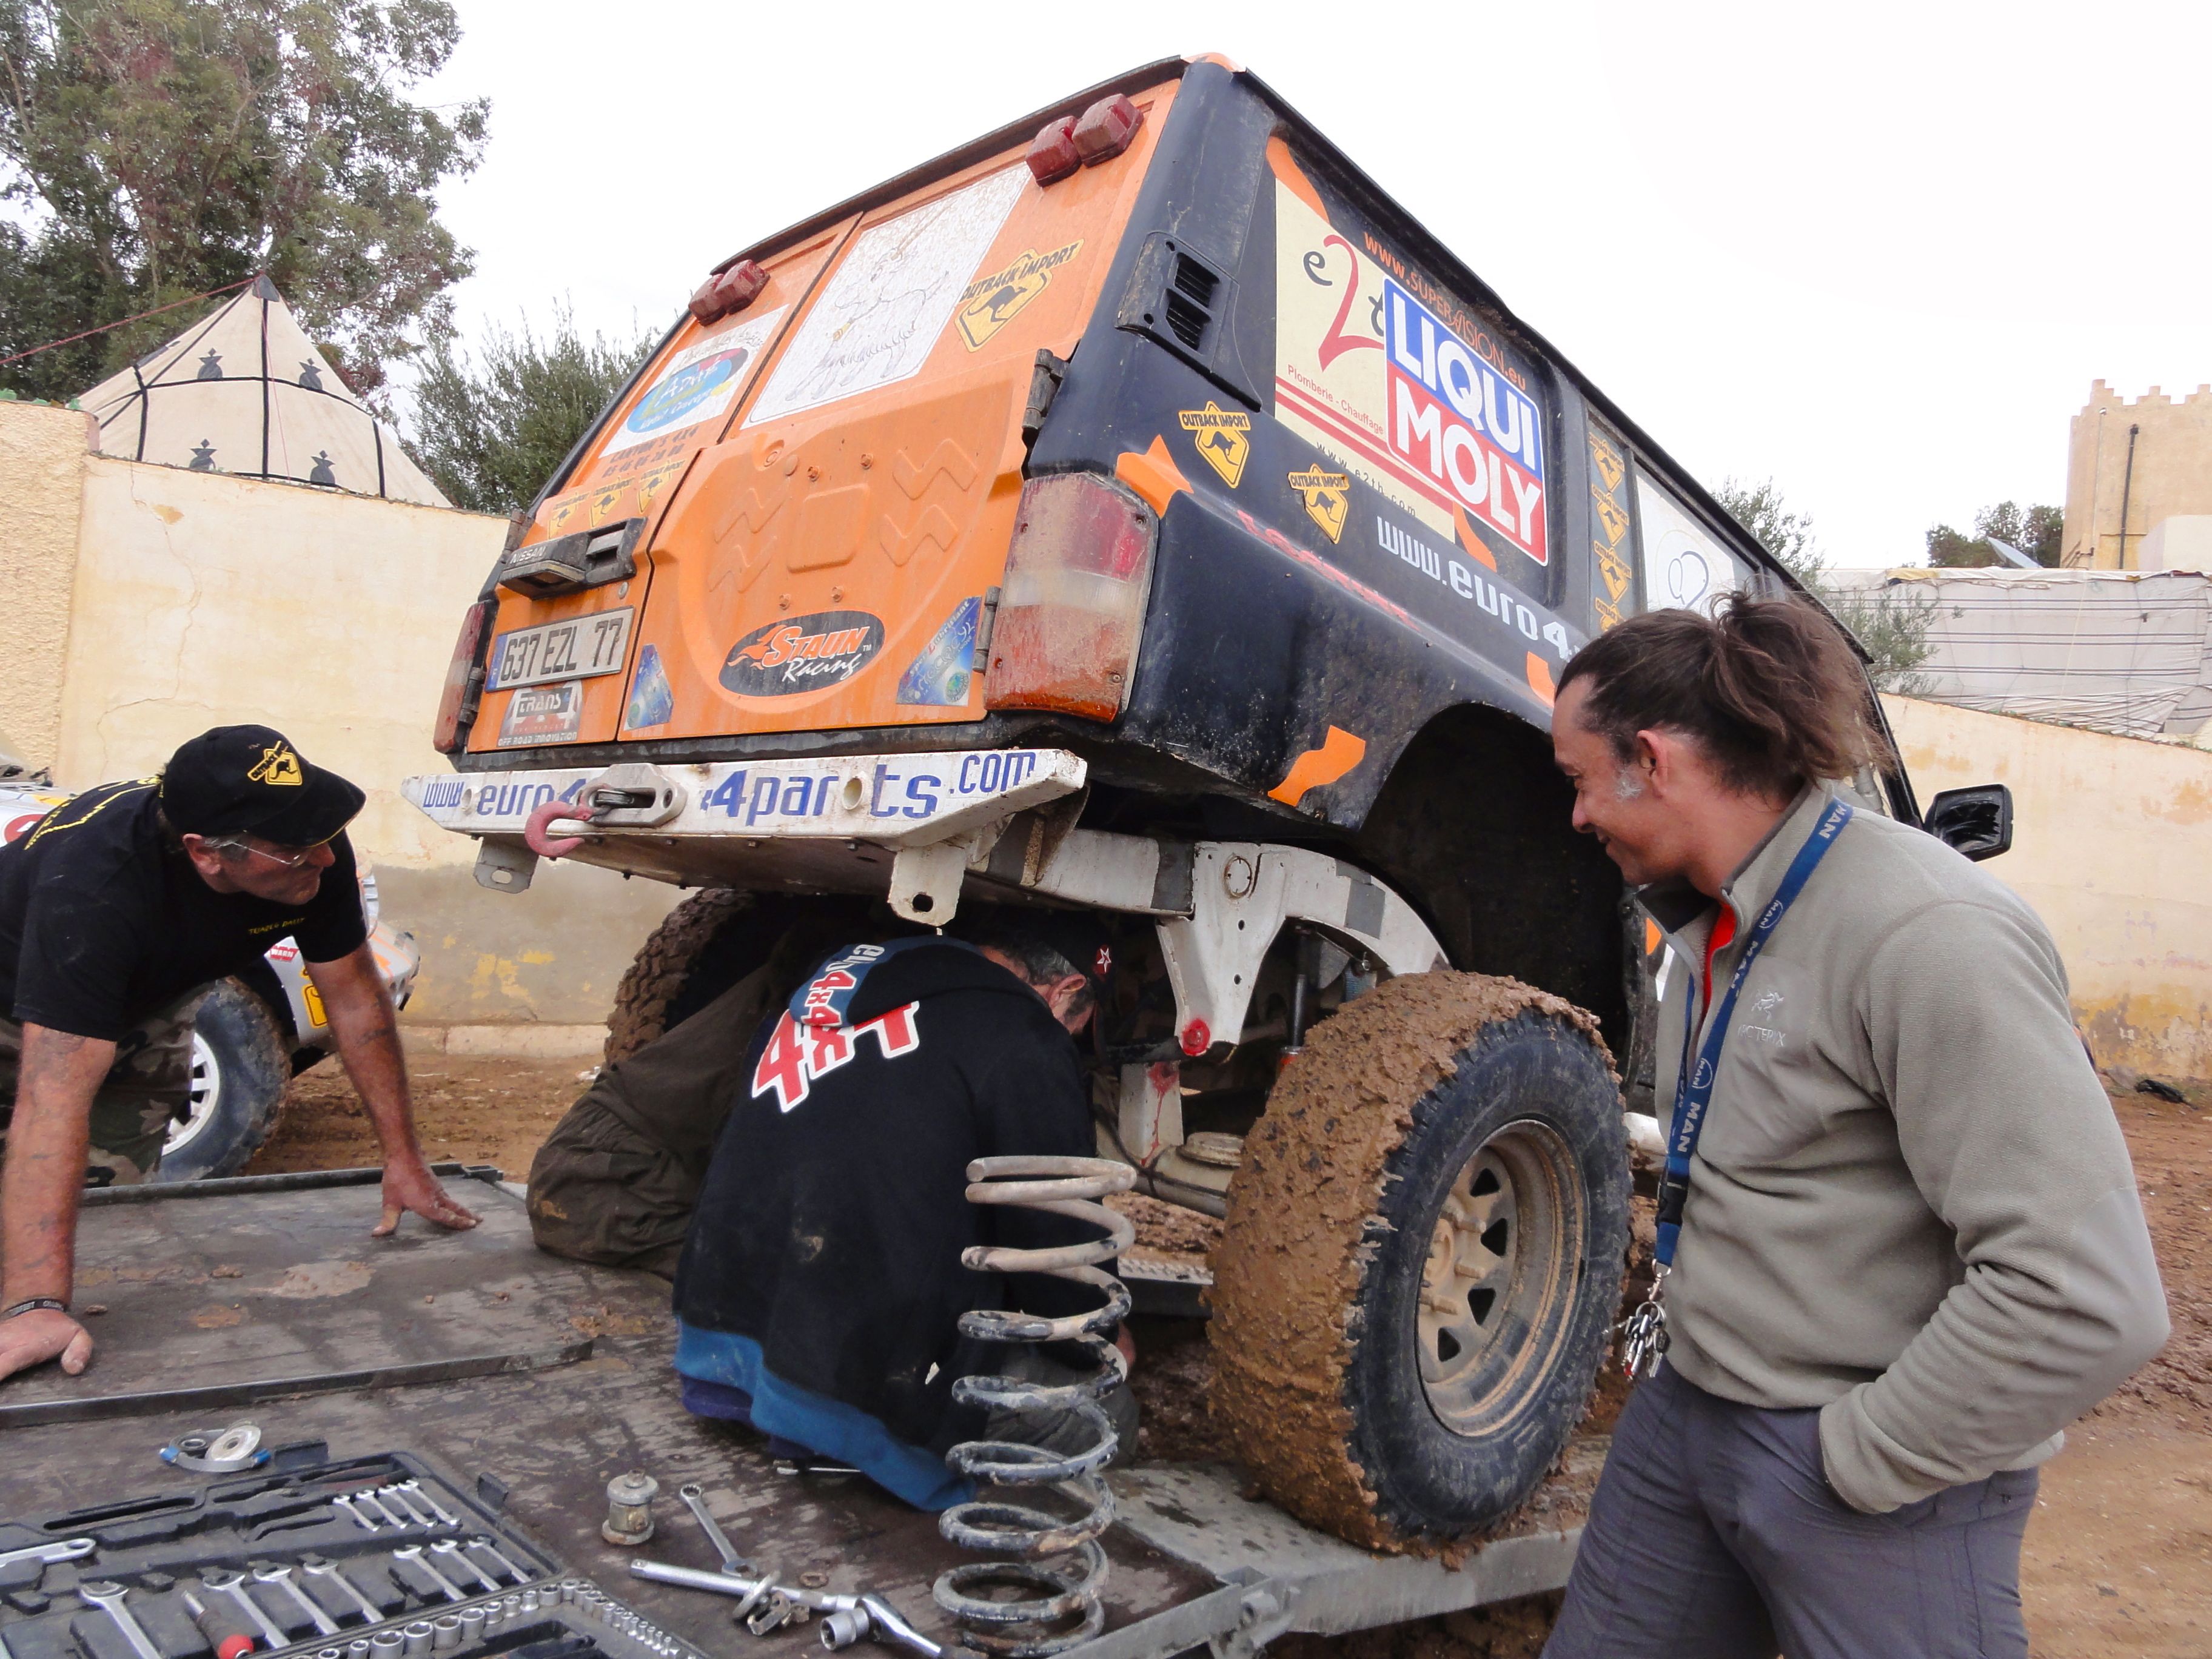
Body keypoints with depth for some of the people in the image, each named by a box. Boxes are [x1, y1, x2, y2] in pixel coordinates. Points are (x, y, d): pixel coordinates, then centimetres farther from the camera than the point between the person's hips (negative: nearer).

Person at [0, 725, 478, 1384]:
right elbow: (55, 1100, -50)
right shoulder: (93, 884, -45)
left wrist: (403, 1157, -19)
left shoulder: (313, 852, -30)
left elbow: (354, 996, -18)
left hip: (142, 1008, 4)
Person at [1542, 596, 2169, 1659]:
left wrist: (1863, 1457, -18)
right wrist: (1692, 1297, 11)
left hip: (1870, 1477, -8)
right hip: (1685, 1407, 8)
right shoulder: (1706, 921, 5)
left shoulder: (1927, 934, -24)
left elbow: (2083, 1297, -27)